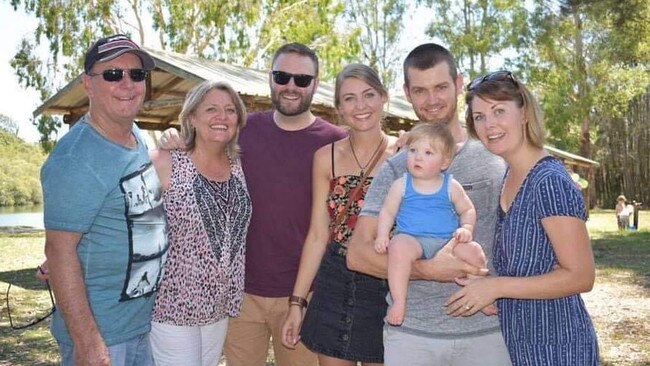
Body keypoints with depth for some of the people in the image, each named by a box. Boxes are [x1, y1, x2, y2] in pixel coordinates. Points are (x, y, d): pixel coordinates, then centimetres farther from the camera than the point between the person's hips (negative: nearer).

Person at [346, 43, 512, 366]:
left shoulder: (499, 158, 2)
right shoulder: (395, 170, 1)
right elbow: (357, 253, -4)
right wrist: (427, 269, -17)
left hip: (487, 330, 0)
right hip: (411, 333, 0)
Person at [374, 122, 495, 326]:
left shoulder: (451, 187, 8)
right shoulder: (401, 185, 6)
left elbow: (468, 210, 17)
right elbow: (387, 212, 8)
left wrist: (466, 228, -4)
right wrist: (382, 235, -7)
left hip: (447, 240, 2)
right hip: (411, 238, -1)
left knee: (474, 251, -21)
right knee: (398, 247, -35)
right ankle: (398, 302, -27)